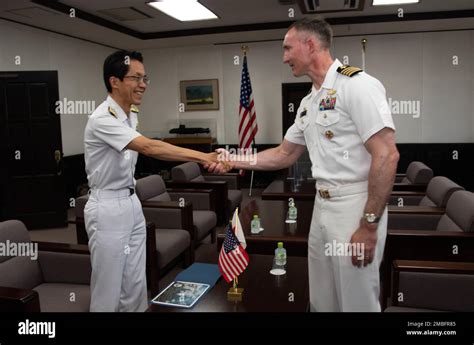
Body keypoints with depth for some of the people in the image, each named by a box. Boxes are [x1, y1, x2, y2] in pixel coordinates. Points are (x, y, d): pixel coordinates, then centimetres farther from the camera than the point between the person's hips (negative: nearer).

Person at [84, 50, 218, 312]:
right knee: (108, 289, 2)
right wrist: (204, 157, -36)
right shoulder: (102, 119, -20)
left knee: (136, 285, 13)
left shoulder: (132, 113, 8)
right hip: (108, 209, -8)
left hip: (132, 203, 8)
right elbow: (150, 148, -32)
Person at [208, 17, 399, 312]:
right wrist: (234, 160, 15)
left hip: (356, 209, -8)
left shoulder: (357, 84, -14)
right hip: (322, 207, 8)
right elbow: (285, 155, 20)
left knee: (356, 302, 6)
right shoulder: (308, 103, 13)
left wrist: (369, 225, -20)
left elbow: (386, 155, -20)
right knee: (321, 300, 19)